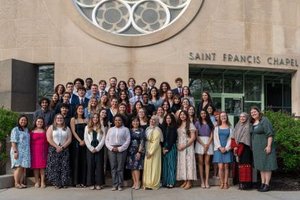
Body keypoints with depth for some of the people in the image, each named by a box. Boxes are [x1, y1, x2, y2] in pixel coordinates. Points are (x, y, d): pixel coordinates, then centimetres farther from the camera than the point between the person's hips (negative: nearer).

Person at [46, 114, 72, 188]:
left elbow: (69, 139, 3)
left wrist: (62, 147, -10)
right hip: (53, 149, -1)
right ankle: (56, 183, -1)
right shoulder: (51, 127, 7)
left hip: (64, 150, 1)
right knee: (54, 166, -5)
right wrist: (57, 146, -13)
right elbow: (49, 139, -4)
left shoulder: (67, 128, 12)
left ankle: (64, 183, 3)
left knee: (64, 166, -2)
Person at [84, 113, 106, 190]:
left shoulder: (102, 128, 8)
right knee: (90, 165, -1)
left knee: (99, 165, -2)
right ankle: (91, 183, 3)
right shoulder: (87, 127, 10)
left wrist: (97, 148, -10)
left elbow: (103, 139, -1)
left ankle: (99, 183, 2)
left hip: (99, 149, -1)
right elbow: (86, 139, 3)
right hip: (90, 149, 1)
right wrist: (91, 148, -7)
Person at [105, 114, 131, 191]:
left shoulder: (125, 129, 6)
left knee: (120, 168, -3)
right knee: (113, 168, 1)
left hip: (121, 150, -3)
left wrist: (120, 148, -10)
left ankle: (120, 185, 3)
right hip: (111, 150, 3)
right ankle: (115, 185, 5)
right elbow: (106, 140, 11)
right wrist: (111, 148, -5)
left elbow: (128, 141, -2)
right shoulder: (110, 129, 16)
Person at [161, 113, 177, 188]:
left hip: (171, 147, -4)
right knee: (165, 165, 4)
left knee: (171, 164, -4)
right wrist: (163, 147, -4)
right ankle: (165, 182, 8)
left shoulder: (174, 127, -2)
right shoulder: (163, 127, 12)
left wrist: (168, 148, -10)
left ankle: (171, 182, -1)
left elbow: (172, 139, -7)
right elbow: (162, 138, 7)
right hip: (164, 147, 4)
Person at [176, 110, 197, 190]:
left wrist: (185, 145, -15)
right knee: (182, 163, 4)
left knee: (188, 162, -6)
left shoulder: (190, 124, -5)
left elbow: (193, 137, -10)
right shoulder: (179, 125, 13)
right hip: (180, 147, 6)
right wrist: (178, 145, -1)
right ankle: (185, 181, 10)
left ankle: (189, 182, -3)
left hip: (188, 147, -6)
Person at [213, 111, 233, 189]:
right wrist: (220, 147, -8)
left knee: (226, 166, -1)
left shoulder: (230, 128, 10)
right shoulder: (217, 128, 12)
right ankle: (221, 183, 1)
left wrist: (226, 148, -8)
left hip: (227, 149, 0)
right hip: (219, 149, 0)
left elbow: (230, 139, 3)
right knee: (220, 166, -7)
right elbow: (215, 139, 4)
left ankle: (226, 183, 5)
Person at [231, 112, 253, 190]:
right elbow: (234, 137, 10)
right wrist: (235, 146, -5)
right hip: (238, 149, 6)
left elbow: (245, 139, -10)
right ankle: (241, 183, 10)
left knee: (245, 164, -8)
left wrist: (238, 146, -11)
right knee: (240, 165, 6)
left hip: (245, 148, -6)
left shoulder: (247, 127, -4)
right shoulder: (237, 126, 16)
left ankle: (246, 183, -6)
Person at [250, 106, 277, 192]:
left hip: (265, 147, -8)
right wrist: (253, 147, 16)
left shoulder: (264, 120, -12)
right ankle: (263, 183, 17)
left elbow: (270, 134, -16)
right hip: (257, 148, 8)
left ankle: (267, 184, 2)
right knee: (260, 165, 11)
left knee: (266, 165, -2)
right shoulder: (253, 123, 11)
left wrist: (269, 146, -22)